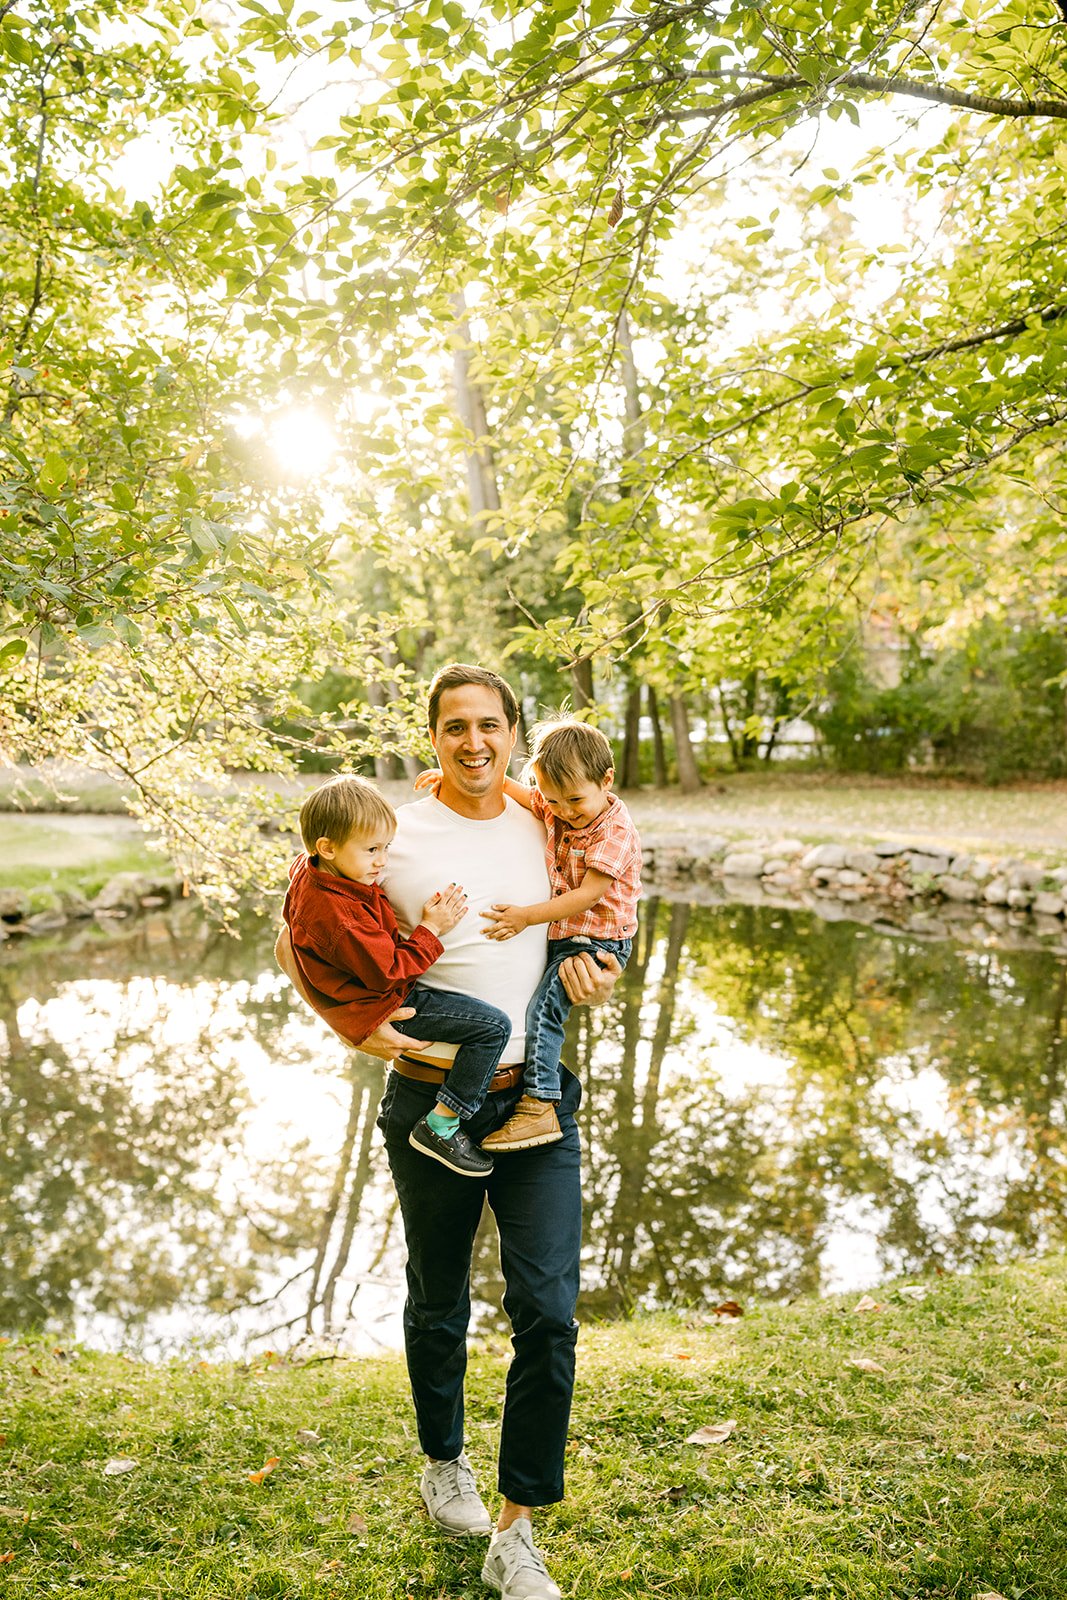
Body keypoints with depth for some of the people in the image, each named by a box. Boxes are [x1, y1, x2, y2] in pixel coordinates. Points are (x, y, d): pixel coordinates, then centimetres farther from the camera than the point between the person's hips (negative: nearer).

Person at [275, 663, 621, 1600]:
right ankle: (444, 1465, 44)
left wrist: (594, 971, -3)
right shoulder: (395, 838, -8)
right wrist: (353, 1027, -14)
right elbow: (296, 942, -2)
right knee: (439, 1304, 16)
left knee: (549, 1311, -3)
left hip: (538, 1100, 2)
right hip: (433, 1105, -2)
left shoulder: (543, 828, 4)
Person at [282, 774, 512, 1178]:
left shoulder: (309, 872, -4)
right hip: (384, 1004, -11)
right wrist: (431, 929, -19)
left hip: (379, 984, 11)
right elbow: (387, 972, -26)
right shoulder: (338, 916, -33)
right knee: (493, 1026, -18)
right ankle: (439, 1126, -10)